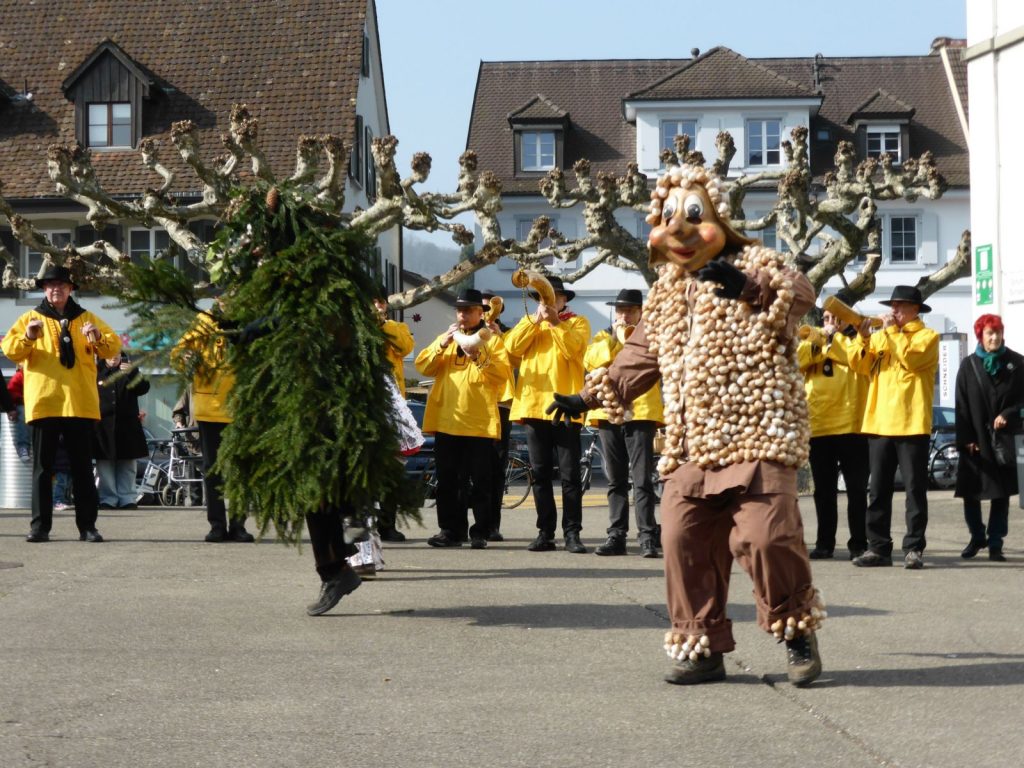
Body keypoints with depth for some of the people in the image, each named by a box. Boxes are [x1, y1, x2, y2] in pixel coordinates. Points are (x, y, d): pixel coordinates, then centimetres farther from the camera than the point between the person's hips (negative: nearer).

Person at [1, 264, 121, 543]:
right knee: (42, 467, 1)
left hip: (80, 403, 1)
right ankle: (40, 525, 3)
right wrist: (27, 337, -22)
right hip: (43, 402, -1)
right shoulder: (31, 319, 8)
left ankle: (87, 526, 5)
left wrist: (99, 338, -16)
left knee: (82, 467, 3)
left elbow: (113, 347, 5)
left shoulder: (87, 319, 11)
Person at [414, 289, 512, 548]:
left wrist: (479, 357, -16)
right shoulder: (446, 338, 19)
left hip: (480, 422, -4)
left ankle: (480, 533, 2)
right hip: (446, 420, 4)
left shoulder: (492, 340, 6)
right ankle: (450, 530, 11)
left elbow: (503, 374, -6)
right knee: (447, 481, 5)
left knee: (479, 482, -2)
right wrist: (442, 345, -6)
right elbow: (423, 366, 7)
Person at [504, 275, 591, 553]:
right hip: (533, 404, 4)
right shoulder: (529, 324, 18)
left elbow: (572, 348, -12)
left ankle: (572, 533, -3)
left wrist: (556, 322, -16)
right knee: (540, 474, 5)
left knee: (569, 474, -4)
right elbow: (512, 347, -1)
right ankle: (545, 532, 9)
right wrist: (535, 319, -6)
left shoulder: (577, 323, 8)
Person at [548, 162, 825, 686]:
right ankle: (703, 648, 14)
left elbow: (801, 292, -15)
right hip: (690, 444, 7)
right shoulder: (667, 292, 22)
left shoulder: (753, 265, 3)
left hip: (758, 435, -6)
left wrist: (752, 286, -29)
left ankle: (798, 632, 4)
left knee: (766, 535, -16)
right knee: (685, 542, 2)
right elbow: (642, 353, 29)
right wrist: (591, 396, 25)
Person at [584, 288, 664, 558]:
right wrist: (616, 340, -10)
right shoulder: (604, 337, 17)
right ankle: (617, 536, 11)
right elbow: (590, 361, -2)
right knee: (616, 481, 7)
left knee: (642, 479, -9)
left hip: (641, 412, -3)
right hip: (608, 413, 3)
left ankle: (647, 537, -10)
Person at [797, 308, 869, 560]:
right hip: (819, 426, 4)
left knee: (856, 488, 0)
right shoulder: (812, 341, 18)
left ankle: (859, 543, 3)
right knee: (823, 489, 8)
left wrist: (832, 339, -7)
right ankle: (825, 542, 14)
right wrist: (818, 338, -8)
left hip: (851, 426, -4)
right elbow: (797, 361, -1)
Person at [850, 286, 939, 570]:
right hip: (879, 423, 5)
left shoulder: (927, 336, 2)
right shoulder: (882, 335, 17)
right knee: (878, 490, 5)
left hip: (912, 425, -5)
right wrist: (863, 337, -7)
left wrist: (893, 331, -8)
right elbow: (862, 366, 7)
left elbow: (911, 358, -16)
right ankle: (878, 547, 9)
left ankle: (914, 548, 0)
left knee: (915, 489, -2)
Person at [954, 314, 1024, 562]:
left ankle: (995, 544, 9)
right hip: (976, 441, 0)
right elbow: (962, 405, 2)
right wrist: (965, 438, -6)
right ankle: (977, 537, 22)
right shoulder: (969, 366, 5)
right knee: (970, 492, 2)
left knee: (1001, 494, 1)